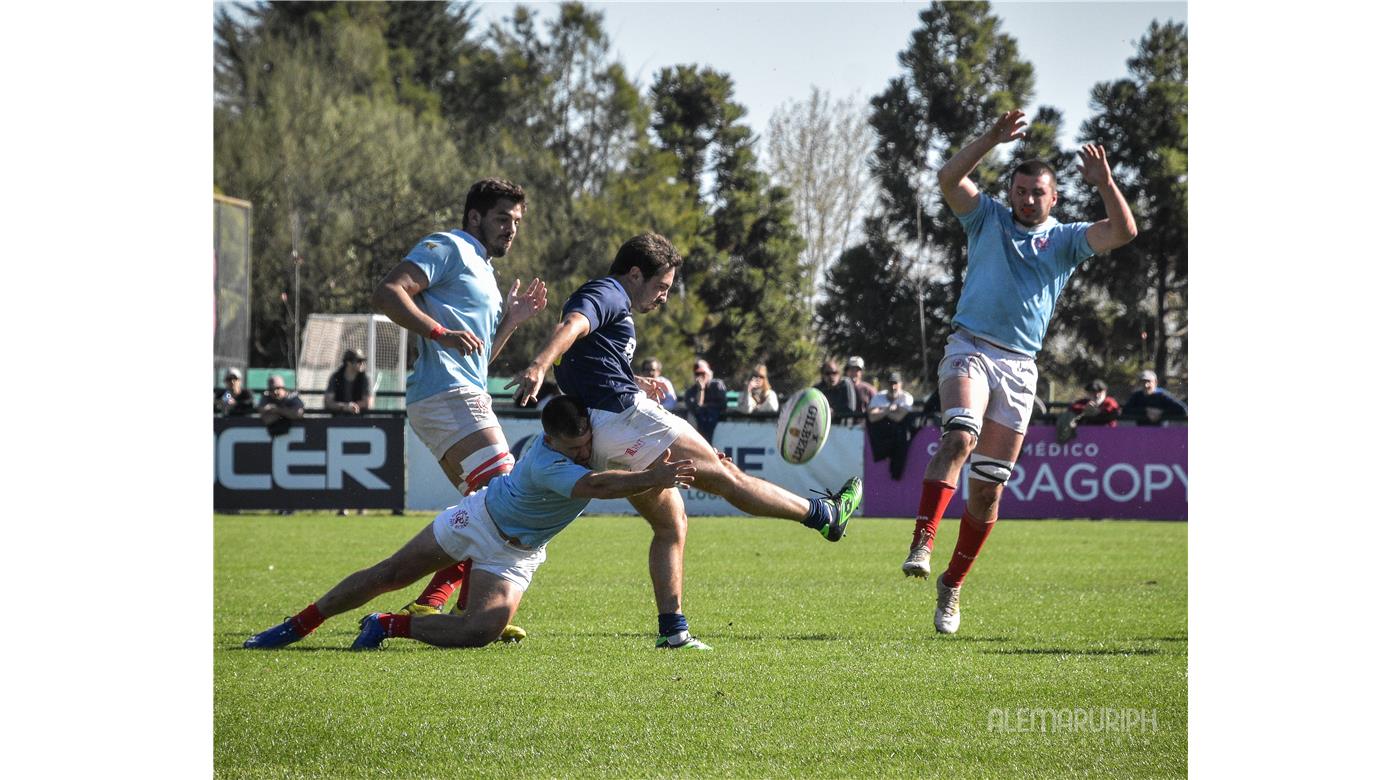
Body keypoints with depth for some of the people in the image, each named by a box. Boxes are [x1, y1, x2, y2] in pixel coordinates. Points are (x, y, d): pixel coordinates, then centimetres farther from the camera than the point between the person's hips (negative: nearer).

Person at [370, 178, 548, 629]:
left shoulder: (482, 271, 29)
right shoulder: (448, 249, 0)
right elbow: (385, 294, -15)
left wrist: (511, 319, 19)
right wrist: (440, 332, -24)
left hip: (467, 398, 10)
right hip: (447, 394, -10)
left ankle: (429, 604, 9)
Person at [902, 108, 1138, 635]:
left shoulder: (1066, 240, 13)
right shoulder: (988, 219, 11)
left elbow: (1124, 232, -1)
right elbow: (949, 178, -5)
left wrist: (1105, 184, -14)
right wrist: (993, 139, -15)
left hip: (1020, 368, 2)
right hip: (971, 349, -2)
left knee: (988, 489, 2)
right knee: (959, 437, -31)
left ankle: (952, 584, 14)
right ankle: (922, 542, -40)